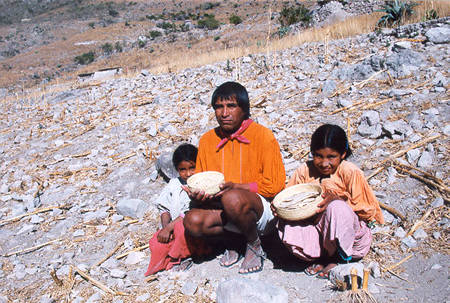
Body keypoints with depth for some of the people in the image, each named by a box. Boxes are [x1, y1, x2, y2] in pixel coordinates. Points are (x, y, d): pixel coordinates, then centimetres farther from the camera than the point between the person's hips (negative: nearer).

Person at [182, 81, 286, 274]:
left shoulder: (262, 135, -9)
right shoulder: (207, 140, 4)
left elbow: (274, 186, -10)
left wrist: (235, 187, -20)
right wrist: (197, 195, -14)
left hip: (262, 210, -3)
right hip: (221, 208, 4)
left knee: (233, 199, -36)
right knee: (192, 221, -25)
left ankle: (254, 244, -5)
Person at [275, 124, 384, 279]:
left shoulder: (350, 172, -14)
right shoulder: (305, 171, -4)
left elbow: (368, 212, -12)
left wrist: (338, 199, -29)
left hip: (351, 236, -3)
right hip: (318, 229, 3)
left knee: (337, 207, -35)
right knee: (284, 225, -24)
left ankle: (337, 259, -8)